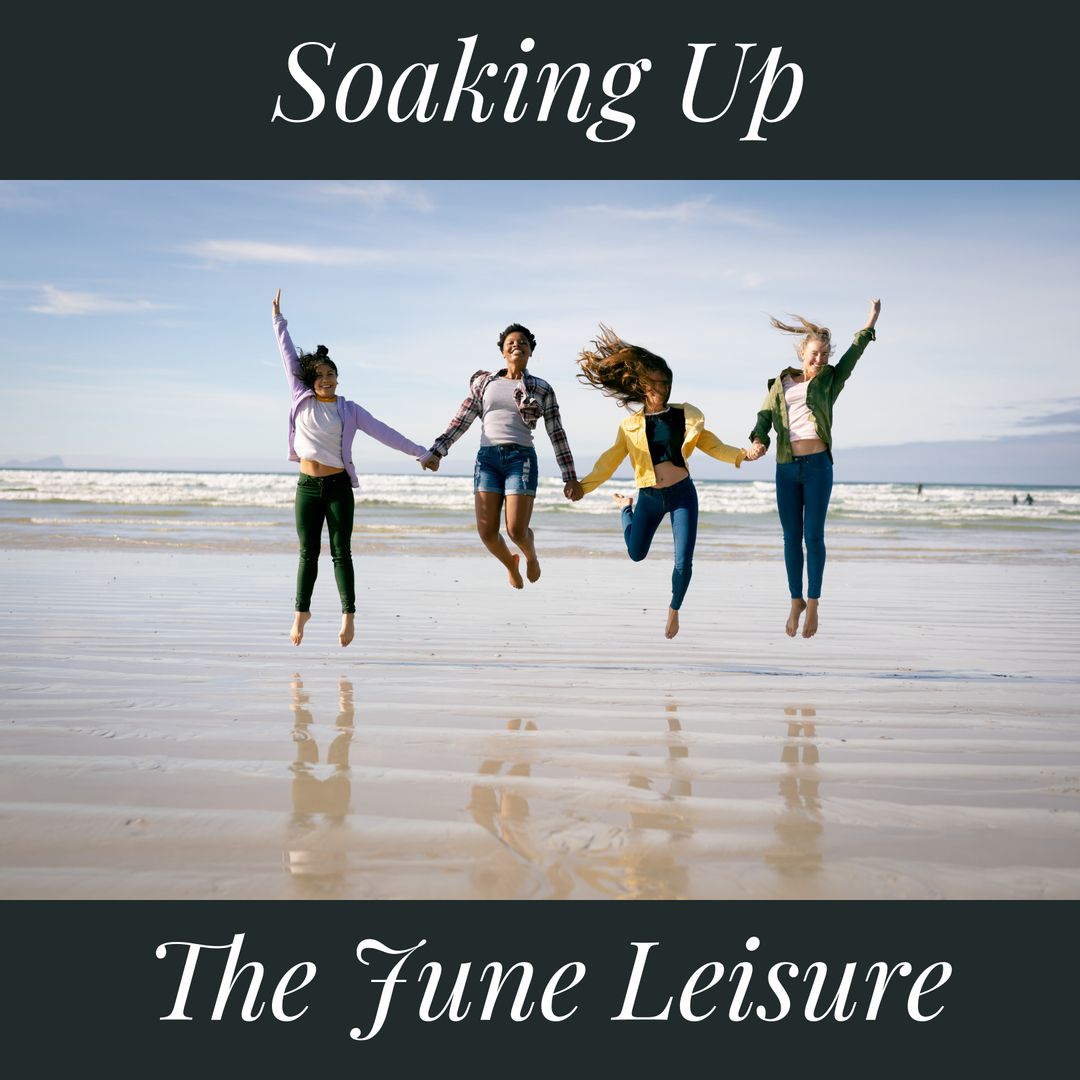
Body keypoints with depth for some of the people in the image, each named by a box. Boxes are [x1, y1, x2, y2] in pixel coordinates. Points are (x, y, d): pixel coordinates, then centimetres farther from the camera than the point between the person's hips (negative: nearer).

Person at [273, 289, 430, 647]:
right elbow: (289, 359, 9)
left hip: (338, 486, -1)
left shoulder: (349, 410, 3)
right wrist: (279, 321, 11)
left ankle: (348, 614, -3)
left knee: (341, 551, -2)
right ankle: (301, 611, 17)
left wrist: (419, 451, 0)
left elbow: (383, 432, 2)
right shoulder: (302, 399, 6)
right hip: (307, 486, 2)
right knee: (308, 553, 6)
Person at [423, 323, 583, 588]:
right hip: (487, 458, 2)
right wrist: (437, 452, 4)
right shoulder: (484, 382, 13)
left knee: (516, 530, -13)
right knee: (487, 532, -7)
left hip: (521, 458, -2)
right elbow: (461, 421, 14)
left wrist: (570, 477, 4)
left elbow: (557, 434, 7)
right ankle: (511, 564, 27)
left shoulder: (542, 389, 9)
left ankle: (531, 556, 25)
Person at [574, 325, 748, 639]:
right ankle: (625, 507, 47)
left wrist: (739, 455, -8)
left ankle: (674, 610, 20)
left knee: (684, 561, -7)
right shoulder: (630, 425, 0)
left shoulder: (685, 415, 0)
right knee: (636, 554, 16)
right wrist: (583, 485, -8)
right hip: (649, 496, 1)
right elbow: (611, 460, 0)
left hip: (682, 494, 0)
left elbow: (710, 444, 6)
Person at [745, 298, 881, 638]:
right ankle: (796, 602, 17)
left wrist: (871, 321, 8)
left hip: (818, 465, -2)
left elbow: (853, 353, 9)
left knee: (814, 535, -5)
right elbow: (765, 416, 2)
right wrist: (758, 441, -17)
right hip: (786, 469, 2)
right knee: (791, 537, 6)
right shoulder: (782, 383, 13)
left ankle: (813, 603, 5)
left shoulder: (830, 380, 11)